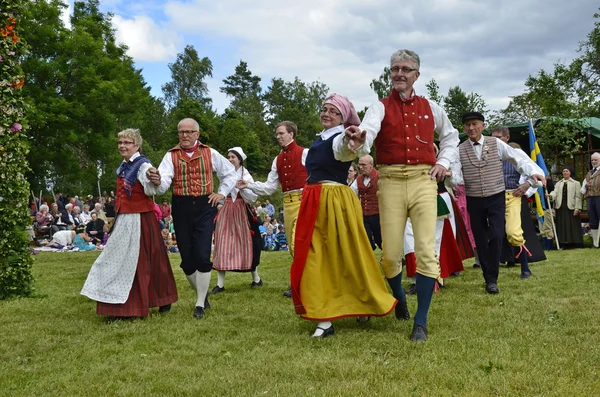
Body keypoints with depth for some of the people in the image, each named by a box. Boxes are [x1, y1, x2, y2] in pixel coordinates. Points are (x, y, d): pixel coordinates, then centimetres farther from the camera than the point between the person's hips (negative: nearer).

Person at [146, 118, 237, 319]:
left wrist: (222, 193, 7)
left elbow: (230, 172, 18)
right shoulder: (171, 155, 0)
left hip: (204, 207, -1)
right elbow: (164, 183, -15)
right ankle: (202, 294, 27)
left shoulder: (210, 153, 4)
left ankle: (200, 304, 1)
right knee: (187, 257, 5)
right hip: (181, 208, 1)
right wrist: (157, 181, -38)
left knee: (202, 256, -9)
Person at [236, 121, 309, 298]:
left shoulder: (305, 153, 1)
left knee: (298, 243, -15)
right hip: (287, 202, 7)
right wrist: (249, 185, 7)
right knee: (293, 245, 7)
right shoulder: (278, 160, 18)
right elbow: (269, 187, 17)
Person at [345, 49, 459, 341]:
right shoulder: (380, 107, 3)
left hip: (424, 180, 2)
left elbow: (450, 135, 31)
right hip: (391, 182, -1)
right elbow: (368, 129, -21)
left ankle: (421, 322, -1)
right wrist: (358, 140, -45)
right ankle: (399, 297, 32)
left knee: (426, 251, -8)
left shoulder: (430, 108, 13)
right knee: (390, 254, -1)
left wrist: (444, 162, 14)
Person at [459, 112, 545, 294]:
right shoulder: (460, 150, 0)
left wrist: (534, 172, -20)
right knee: (481, 240, 7)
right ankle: (488, 278, 21)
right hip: (474, 201, 1)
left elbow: (519, 158, -6)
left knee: (496, 236, -14)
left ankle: (492, 278, -2)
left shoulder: (496, 144, -2)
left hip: (496, 198, -1)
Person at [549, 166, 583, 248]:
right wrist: (551, 195, -24)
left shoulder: (576, 183, 6)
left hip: (571, 207, -3)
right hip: (561, 208, 3)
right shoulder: (558, 183, 15)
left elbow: (578, 196, 0)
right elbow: (555, 192, 0)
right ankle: (564, 244, 4)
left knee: (573, 226, -4)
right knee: (562, 226, 1)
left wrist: (577, 208, -9)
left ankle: (575, 244, 0)